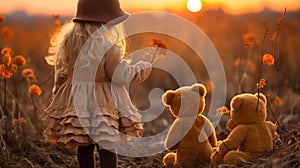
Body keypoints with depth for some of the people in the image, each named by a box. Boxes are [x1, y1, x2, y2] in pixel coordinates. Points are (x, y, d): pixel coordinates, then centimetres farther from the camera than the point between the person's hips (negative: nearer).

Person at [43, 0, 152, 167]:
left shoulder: (68, 41, 1)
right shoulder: (107, 47, -18)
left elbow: (60, 74, 9)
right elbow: (122, 77, -12)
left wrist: (60, 101, 22)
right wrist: (145, 67, 3)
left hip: (76, 102, 6)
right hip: (103, 103, -5)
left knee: (84, 147, 15)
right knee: (108, 147, 3)